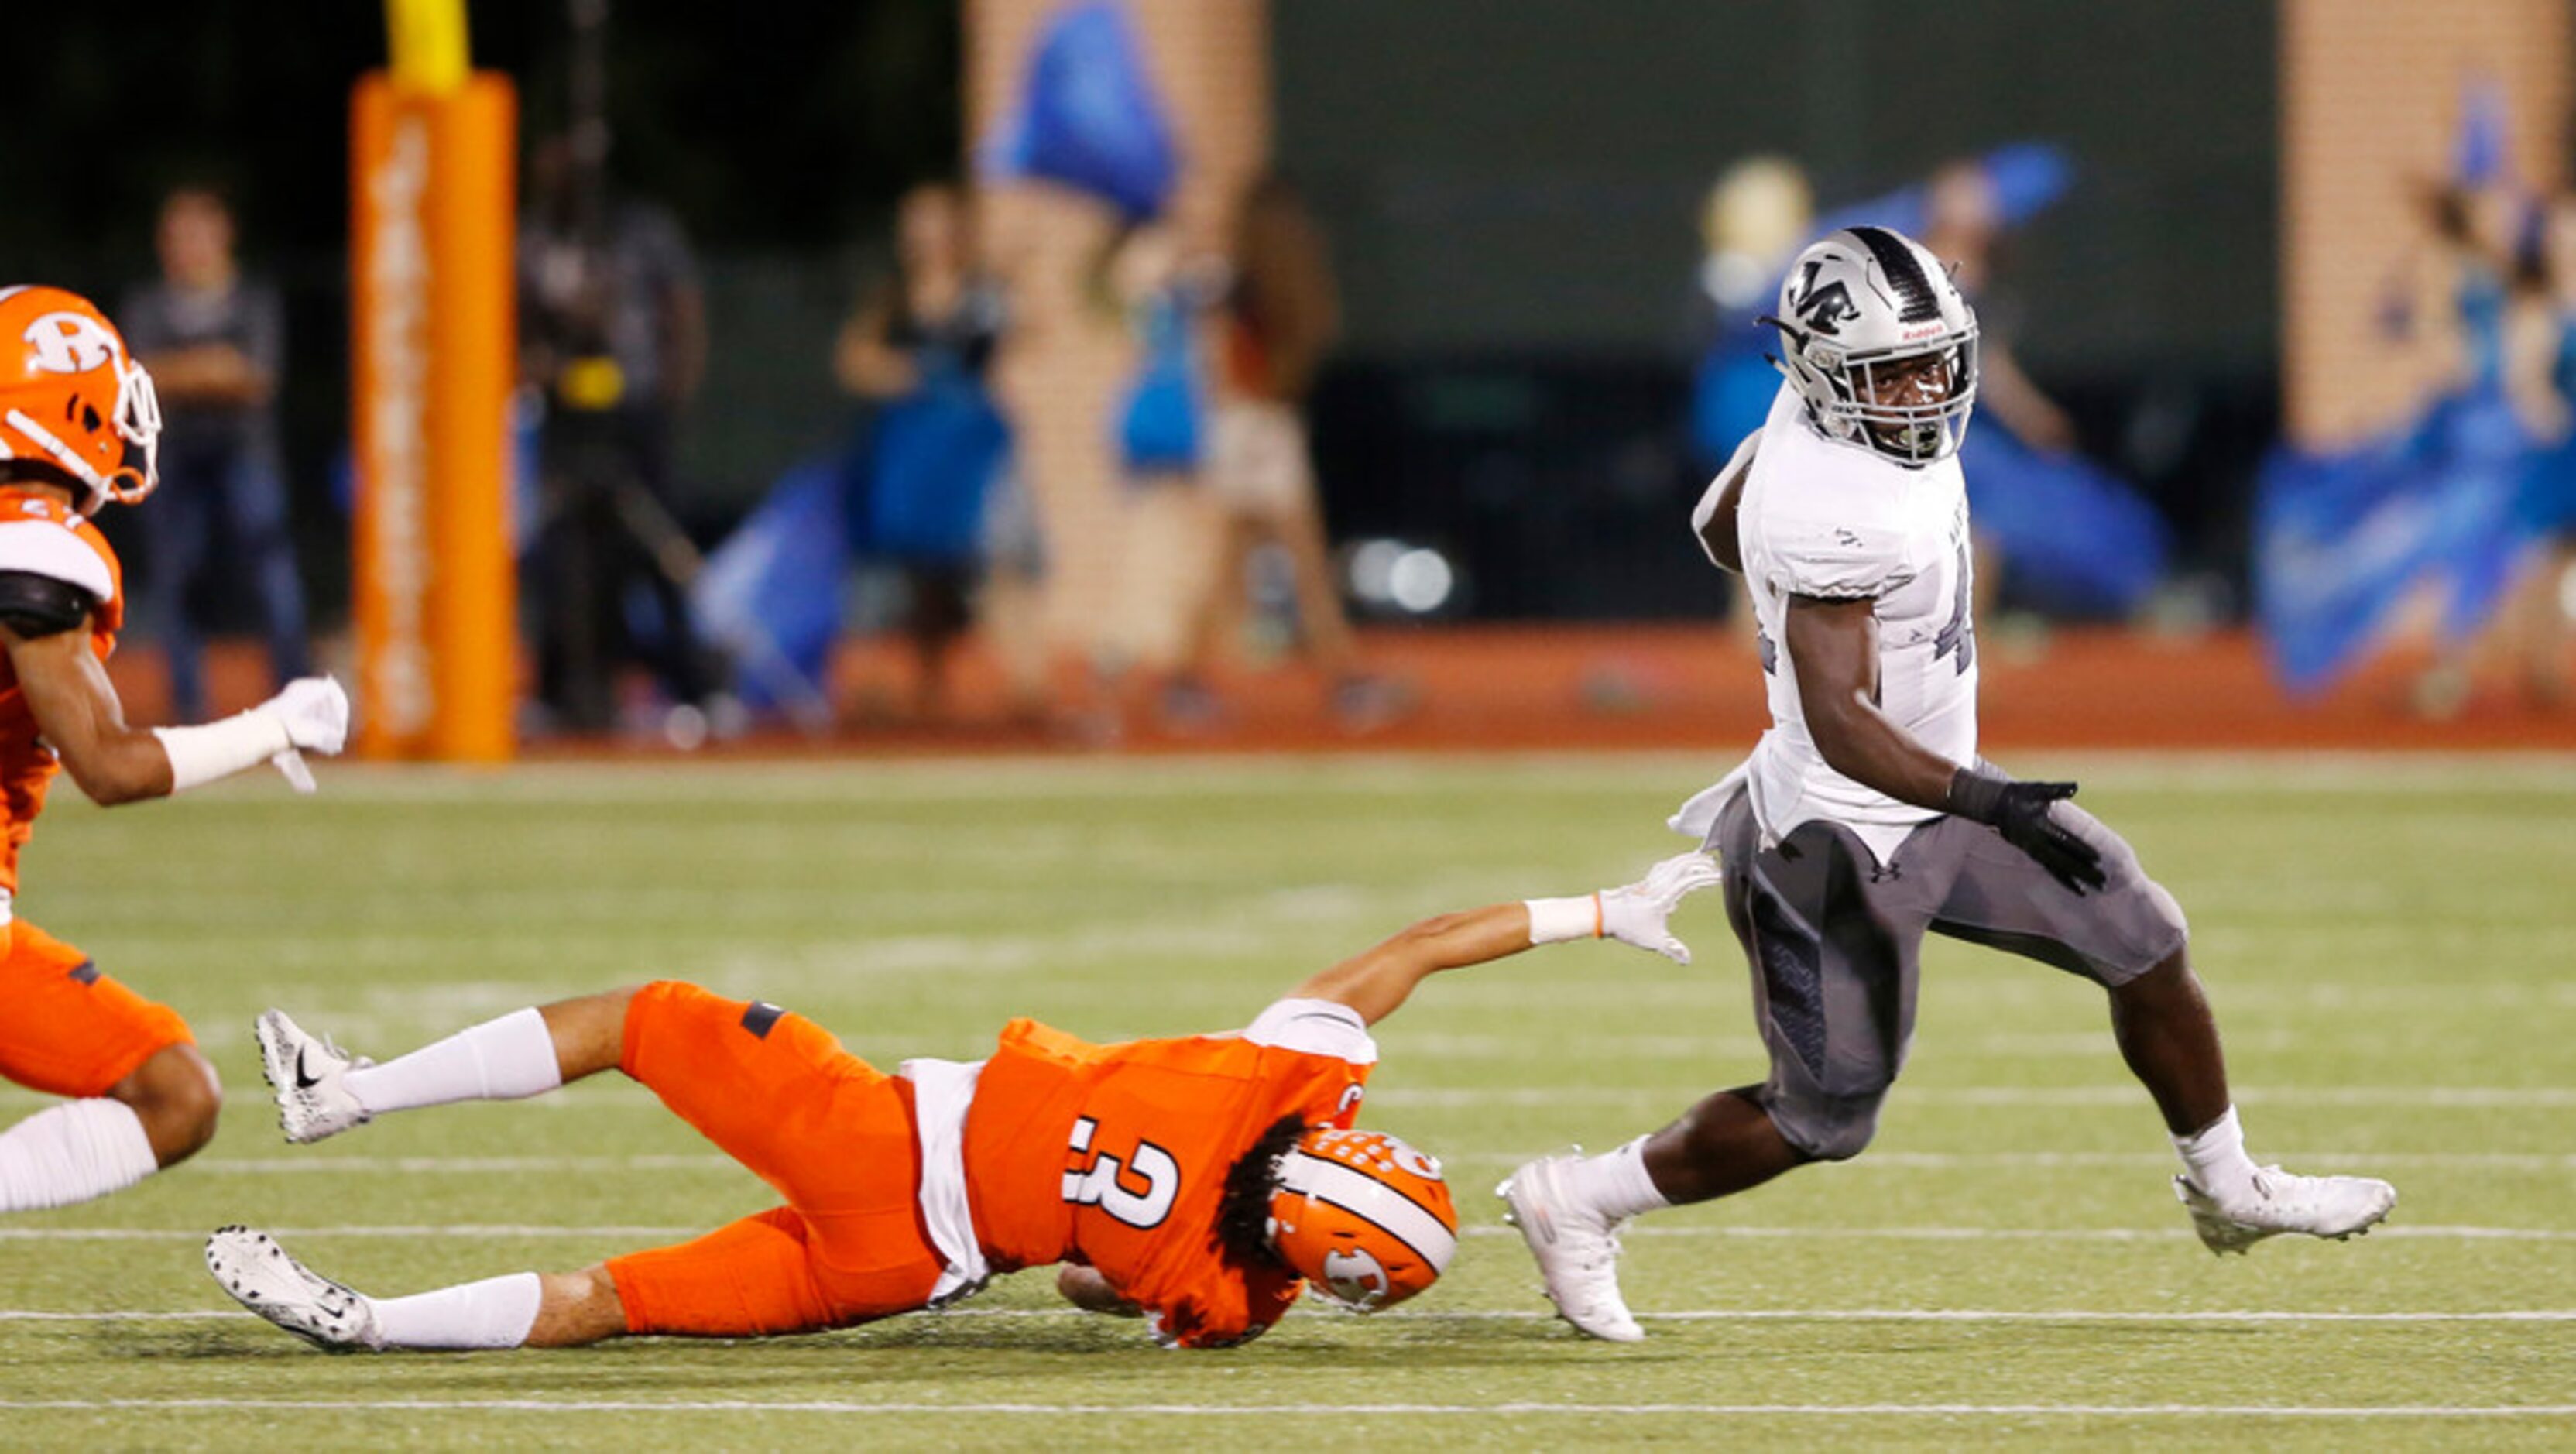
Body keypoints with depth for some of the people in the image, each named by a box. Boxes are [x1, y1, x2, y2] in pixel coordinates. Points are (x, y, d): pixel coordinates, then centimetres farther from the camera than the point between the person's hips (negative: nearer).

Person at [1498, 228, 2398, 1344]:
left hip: (1929, 805, 9)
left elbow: (1717, 527, 13)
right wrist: (1993, 803, -37)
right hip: (1845, 849, -9)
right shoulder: (1832, 512, -32)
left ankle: (2228, 1190, 29)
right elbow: (1839, 725, -33)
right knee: (1823, 1117, 5)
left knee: (2147, 947, 11)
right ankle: (1575, 1203, 22)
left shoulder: (1815, 410, -5)